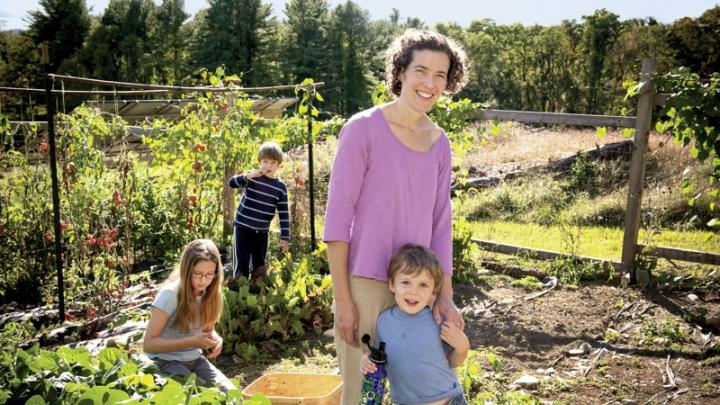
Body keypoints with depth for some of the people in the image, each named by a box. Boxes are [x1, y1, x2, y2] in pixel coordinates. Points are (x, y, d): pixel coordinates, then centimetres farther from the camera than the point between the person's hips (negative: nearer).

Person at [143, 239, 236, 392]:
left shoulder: (210, 293, -3)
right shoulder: (170, 294, -21)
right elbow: (149, 343, -20)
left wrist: (215, 338, -11)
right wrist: (192, 341, -27)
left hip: (194, 360, 5)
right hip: (165, 361, -5)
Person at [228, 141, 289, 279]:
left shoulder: (281, 187, -1)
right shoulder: (252, 176, -4)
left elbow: (284, 213, -1)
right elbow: (231, 183, -17)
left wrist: (285, 237, -5)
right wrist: (248, 176, -32)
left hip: (262, 231, 2)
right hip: (243, 226, -2)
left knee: (259, 264, 12)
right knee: (241, 263, -3)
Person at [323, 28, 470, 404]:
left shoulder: (440, 143, 5)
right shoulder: (363, 129, -11)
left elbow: (441, 223, 8)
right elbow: (337, 216, -12)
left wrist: (445, 294, 1)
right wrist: (342, 299, -13)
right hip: (364, 285, -5)